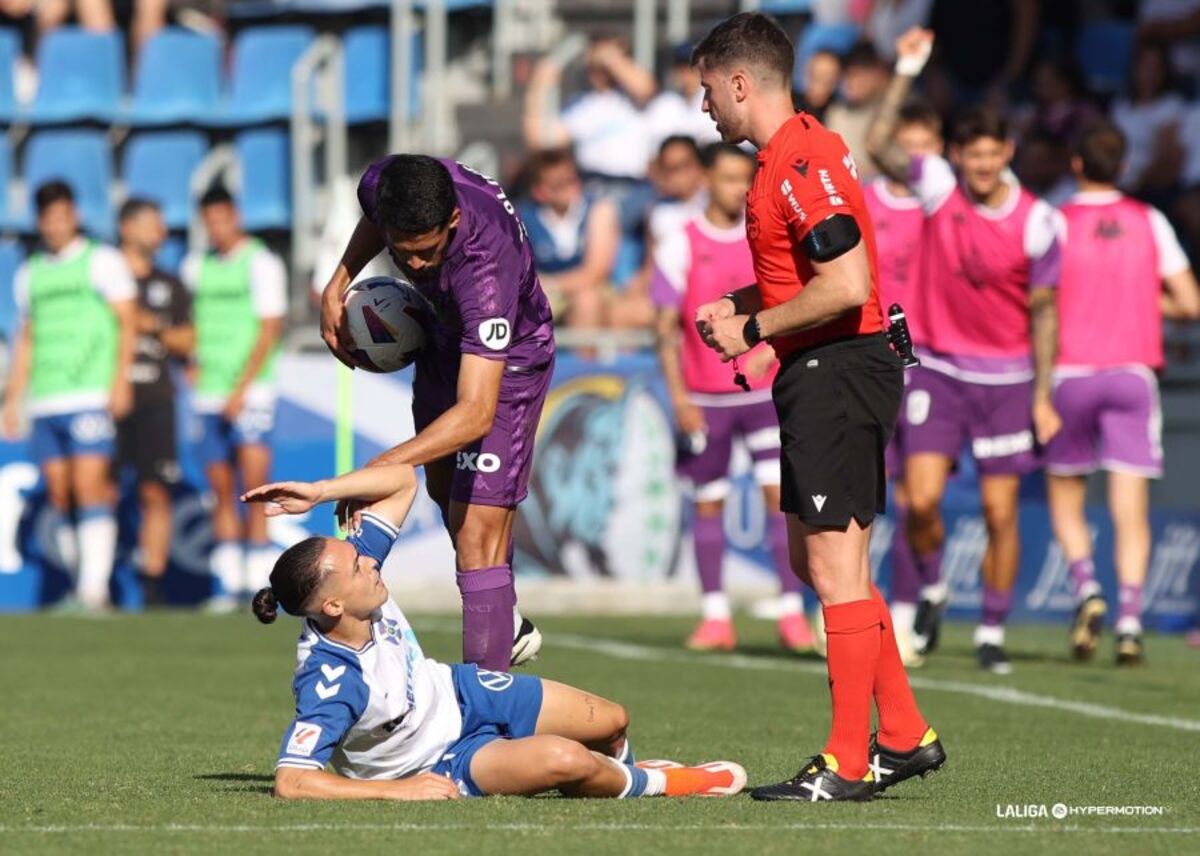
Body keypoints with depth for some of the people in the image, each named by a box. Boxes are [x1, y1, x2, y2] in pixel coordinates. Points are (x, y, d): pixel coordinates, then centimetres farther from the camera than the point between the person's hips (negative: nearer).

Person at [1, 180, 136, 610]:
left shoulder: (101, 260, 2)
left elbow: (127, 324, -2)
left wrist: (120, 380, -13)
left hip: (91, 397, -5)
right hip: (44, 400, 5)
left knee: (90, 489, -13)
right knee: (60, 497, 3)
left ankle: (95, 586, -17)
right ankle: (80, 584, 10)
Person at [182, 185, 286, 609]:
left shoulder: (262, 263, -3)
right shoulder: (195, 266, 12)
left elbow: (269, 330, -9)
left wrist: (241, 390, -14)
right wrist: (192, 361, 6)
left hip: (250, 391, -5)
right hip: (209, 394, 5)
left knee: (254, 481, -13)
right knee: (221, 488, 4)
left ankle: (260, 578, -11)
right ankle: (229, 580, 6)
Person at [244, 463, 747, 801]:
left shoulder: (353, 569, -20)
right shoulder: (329, 685, -40)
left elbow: (402, 479, -9)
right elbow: (290, 783, -43)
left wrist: (319, 493, -26)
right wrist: (399, 790, -37)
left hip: (455, 692, 7)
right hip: (439, 763, -7)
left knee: (611, 723, 9)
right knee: (564, 760, -29)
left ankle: (617, 771, 49)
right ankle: (646, 785, 7)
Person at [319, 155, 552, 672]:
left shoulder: (485, 269, -46)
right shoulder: (383, 184, -28)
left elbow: (476, 412, -51)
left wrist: (383, 467, -60)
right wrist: (338, 285, -6)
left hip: (506, 361, -8)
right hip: (443, 338, 8)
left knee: (477, 534, -16)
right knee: (444, 489, 25)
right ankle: (511, 626, 46)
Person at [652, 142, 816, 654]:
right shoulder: (680, 246, -1)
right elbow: (668, 329, -1)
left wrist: (771, 347, -12)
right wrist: (679, 397, -9)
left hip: (765, 391, 0)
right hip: (705, 399, 0)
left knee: (781, 494, -10)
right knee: (708, 505, 3)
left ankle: (792, 612, -9)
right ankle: (716, 617, 11)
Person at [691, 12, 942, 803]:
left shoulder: (799, 166, -18)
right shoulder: (801, 151, 15)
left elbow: (845, 286, -25)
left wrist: (753, 329, -15)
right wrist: (739, 305, 14)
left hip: (836, 374, -11)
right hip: (824, 376, 11)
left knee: (835, 568, -7)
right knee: (816, 559, 16)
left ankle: (849, 764, -4)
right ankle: (905, 735, 21)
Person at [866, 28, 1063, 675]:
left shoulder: (1036, 222, -9)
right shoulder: (937, 186, -6)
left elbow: (1043, 310, -2)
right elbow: (878, 145, -19)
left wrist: (1042, 396, -5)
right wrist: (906, 72, -27)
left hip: (1006, 378, -1)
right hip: (938, 368, 1)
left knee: (1000, 513, -1)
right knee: (921, 499, -11)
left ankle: (992, 634, 11)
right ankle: (932, 592, 18)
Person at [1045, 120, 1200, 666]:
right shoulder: (1150, 222, 5)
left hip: (1072, 372, -1)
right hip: (1134, 372, 1)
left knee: (1065, 501, 12)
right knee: (1131, 509, 0)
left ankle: (1086, 588, -10)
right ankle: (1130, 620, -12)